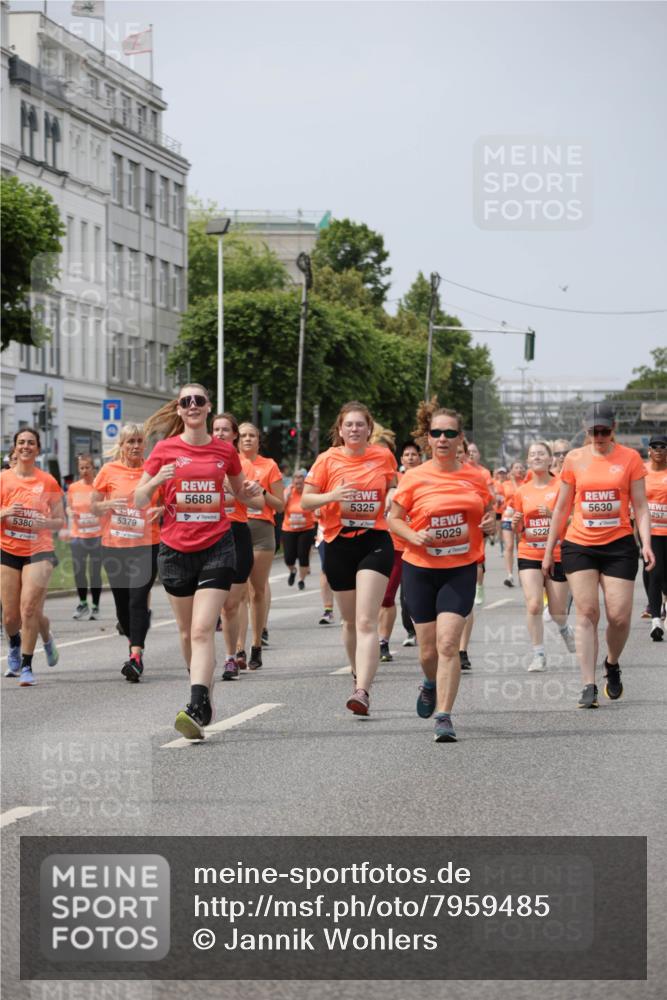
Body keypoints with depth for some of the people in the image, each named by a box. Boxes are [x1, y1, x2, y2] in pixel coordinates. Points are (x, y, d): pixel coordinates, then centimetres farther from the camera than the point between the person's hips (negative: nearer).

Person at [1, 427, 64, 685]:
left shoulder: (48, 482, 1)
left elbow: (60, 521, 5)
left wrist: (43, 524, -15)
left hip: (39, 551, -2)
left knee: (29, 607, -18)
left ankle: (26, 666, -6)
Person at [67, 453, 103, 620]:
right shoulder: (73, 488, 5)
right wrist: (71, 513, -3)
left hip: (97, 535, -2)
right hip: (78, 535, 2)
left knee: (95, 572, 1)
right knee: (78, 571, 1)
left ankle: (95, 606, 12)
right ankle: (82, 604, 19)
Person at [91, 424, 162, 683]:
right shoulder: (109, 471, 3)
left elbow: (164, 503, 14)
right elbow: (94, 507, 9)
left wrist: (161, 510, -9)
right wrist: (109, 504, -12)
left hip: (146, 545, -2)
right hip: (114, 545, 2)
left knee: (138, 600, -13)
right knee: (122, 601, 9)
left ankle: (135, 657, -19)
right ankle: (134, 644, 31)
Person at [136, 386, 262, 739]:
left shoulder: (225, 450, 4)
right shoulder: (165, 450, 1)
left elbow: (239, 492, 21)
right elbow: (139, 501, 2)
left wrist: (250, 491, -3)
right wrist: (155, 481, -19)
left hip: (216, 548, -1)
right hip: (176, 550, 1)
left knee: (203, 630, -14)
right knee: (187, 632, 10)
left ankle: (197, 708, -24)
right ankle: (204, 693, 30)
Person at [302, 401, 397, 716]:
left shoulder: (384, 456, 3)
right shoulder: (327, 459, 0)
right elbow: (305, 501, -1)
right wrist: (332, 496, -17)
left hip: (375, 540, -2)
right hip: (338, 544, 2)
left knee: (366, 622, -14)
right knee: (350, 621, 15)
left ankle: (362, 691, -23)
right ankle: (358, 674, 38)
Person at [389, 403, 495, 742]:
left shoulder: (474, 477, 1)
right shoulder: (415, 478, -4)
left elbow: (488, 512, 16)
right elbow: (393, 518, 4)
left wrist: (491, 524, -7)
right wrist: (413, 536, -15)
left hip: (461, 570, 0)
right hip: (421, 570, 0)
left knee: (447, 644, -14)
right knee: (428, 650, 8)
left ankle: (444, 717, -10)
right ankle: (431, 684, 43)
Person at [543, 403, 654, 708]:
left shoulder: (629, 459, 1)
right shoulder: (574, 459, 4)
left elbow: (640, 506, 3)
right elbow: (562, 508, 11)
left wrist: (646, 543, -11)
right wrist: (549, 551, 12)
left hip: (619, 545, -1)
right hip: (579, 546, 1)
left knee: (619, 616, -5)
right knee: (586, 612, -7)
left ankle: (612, 665, 25)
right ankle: (589, 686, -8)